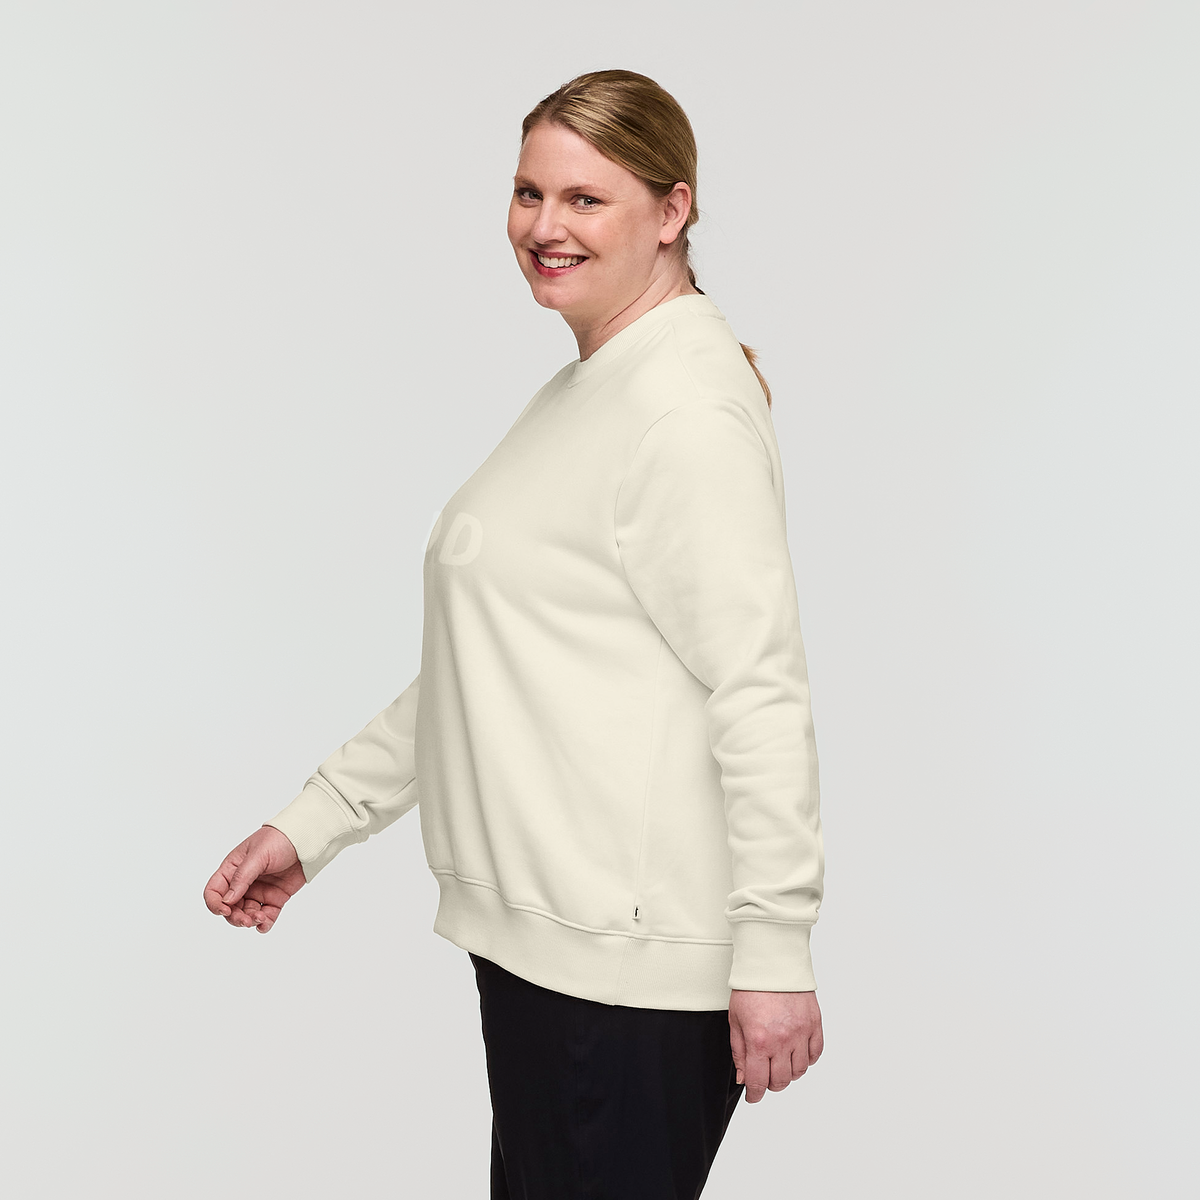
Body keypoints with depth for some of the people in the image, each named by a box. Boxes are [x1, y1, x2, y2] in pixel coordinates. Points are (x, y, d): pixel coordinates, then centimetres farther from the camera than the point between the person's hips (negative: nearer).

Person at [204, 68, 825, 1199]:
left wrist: (774, 948, -19)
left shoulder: (688, 408, -14)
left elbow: (760, 690, -19)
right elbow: (477, 676, 21)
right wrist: (313, 822, 19)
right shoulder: (577, 396, 17)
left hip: (629, 966, -9)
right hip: (534, 935, 10)